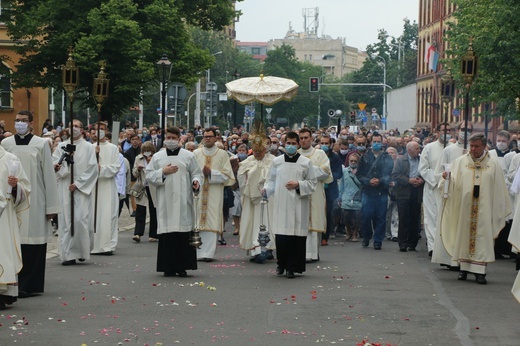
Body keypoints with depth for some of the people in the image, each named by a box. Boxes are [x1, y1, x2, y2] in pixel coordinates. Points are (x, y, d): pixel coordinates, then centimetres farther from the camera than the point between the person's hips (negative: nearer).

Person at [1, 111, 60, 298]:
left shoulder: (41, 144, 1)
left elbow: (48, 175, 1)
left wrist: (51, 205, -2)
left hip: (35, 203, -2)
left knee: (34, 245, -2)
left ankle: (29, 285, 3)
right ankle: (17, 283, 9)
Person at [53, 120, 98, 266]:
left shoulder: (88, 147, 4)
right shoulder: (62, 147, 11)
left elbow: (92, 169, -2)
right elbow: (54, 162, 1)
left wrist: (78, 183, -10)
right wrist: (56, 167, -23)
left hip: (82, 188, -2)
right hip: (65, 189, 2)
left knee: (80, 219, -11)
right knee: (66, 220, -2)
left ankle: (82, 250, 2)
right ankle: (68, 254, 3)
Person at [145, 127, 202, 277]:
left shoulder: (188, 156, 9)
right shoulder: (157, 157, 12)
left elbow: (196, 173, 10)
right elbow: (148, 175, 9)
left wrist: (196, 182, -11)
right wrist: (163, 172, -5)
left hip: (183, 201, -1)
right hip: (165, 201, 1)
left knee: (183, 234, -5)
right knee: (167, 234, -2)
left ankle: (182, 266, 0)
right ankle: (168, 267, 4)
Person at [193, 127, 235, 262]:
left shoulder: (222, 155, 7)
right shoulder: (196, 154, 10)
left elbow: (227, 175, 1)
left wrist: (211, 173, -10)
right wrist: (201, 173, -13)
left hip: (214, 195, -1)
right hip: (198, 193, 1)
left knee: (211, 223, -7)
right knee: (197, 222, -4)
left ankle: (208, 253, -8)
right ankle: (197, 252, 1)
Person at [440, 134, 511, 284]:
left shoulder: (493, 165, 3)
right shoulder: (460, 162, 6)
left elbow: (499, 190, 4)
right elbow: (453, 184, 0)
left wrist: (499, 211, 0)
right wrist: (447, 178, -23)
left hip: (484, 208, -1)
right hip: (464, 207, 1)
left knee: (482, 236, -5)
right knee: (464, 235, 3)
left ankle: (479, 271, -6)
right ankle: (464, 268, 11)